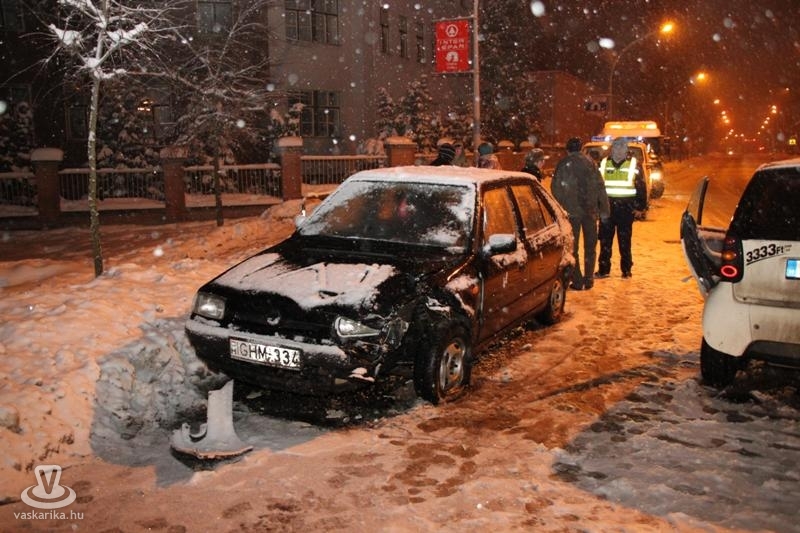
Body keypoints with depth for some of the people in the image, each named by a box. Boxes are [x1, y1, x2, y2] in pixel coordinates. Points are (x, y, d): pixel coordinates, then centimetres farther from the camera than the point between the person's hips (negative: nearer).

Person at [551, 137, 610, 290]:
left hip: (571, 211, -2)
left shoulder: (562, 165, -1)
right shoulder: (589, 162, 4)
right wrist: (604, 210, 4)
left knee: (572, 248, 6)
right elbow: (600, 187, 1)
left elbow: (556, 190, -3)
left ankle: (577, 281, 4)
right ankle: (589, 279, 13)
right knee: (590, 246, 14)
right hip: (590, 210, 2)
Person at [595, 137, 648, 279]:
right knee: (605, 240, 2)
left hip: (626, 208, -2)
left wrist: (640, 207, -3)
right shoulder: (603, 164, 9)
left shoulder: (634, 165, 2)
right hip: (607, 207, 2)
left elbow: (641, 187, 2)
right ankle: (603, 269, 9)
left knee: (625, 241, 3)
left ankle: (626, 269, 12)